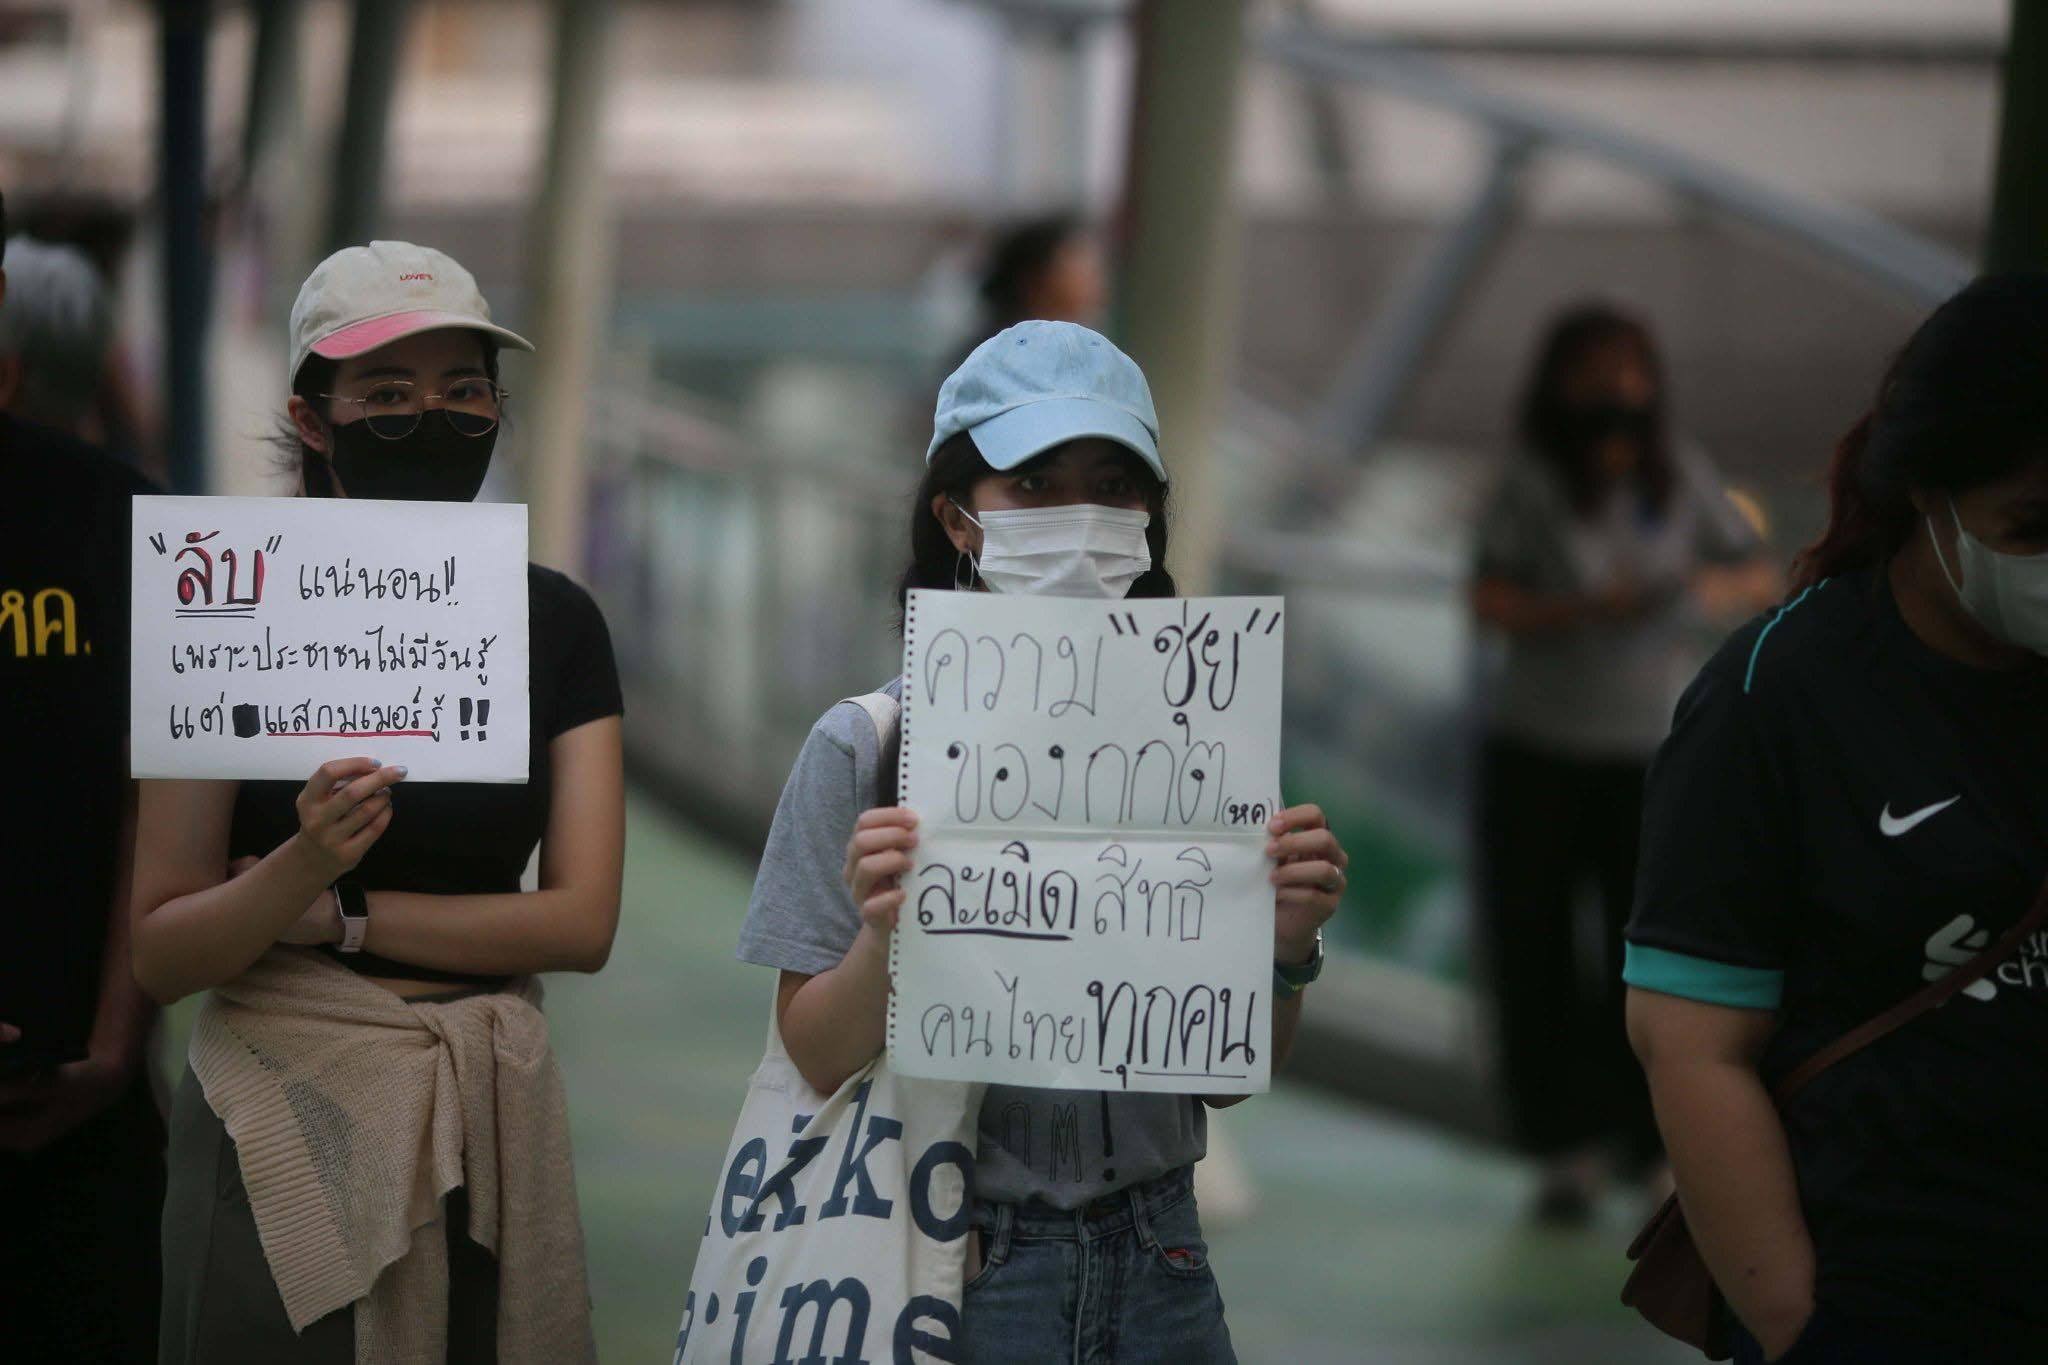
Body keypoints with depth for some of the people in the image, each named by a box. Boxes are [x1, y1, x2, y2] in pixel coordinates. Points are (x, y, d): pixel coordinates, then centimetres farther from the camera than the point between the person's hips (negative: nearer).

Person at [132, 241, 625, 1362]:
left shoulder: (552, 623, 4)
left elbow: (583, 922, -3)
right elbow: (156, 954, -7)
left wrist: (342, 915, -10)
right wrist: (302, 867, -25)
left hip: (489, 1113, 3)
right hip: (284, 1109, -3)